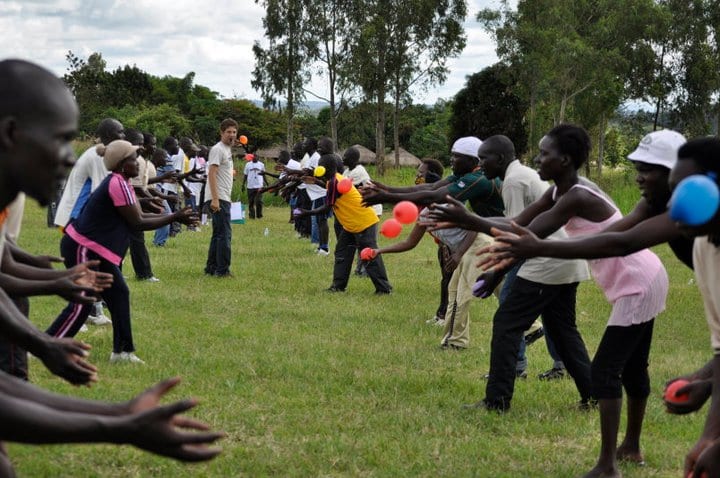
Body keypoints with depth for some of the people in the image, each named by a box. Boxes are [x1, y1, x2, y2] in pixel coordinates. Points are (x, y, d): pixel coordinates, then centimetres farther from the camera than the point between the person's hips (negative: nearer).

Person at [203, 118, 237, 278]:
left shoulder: (227, 150, 19)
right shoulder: (218, 149, -11)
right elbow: (211, 174, -19)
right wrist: (215, 199, -26)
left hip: (224, 198, 10)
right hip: (218, 199, -10)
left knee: (218, 234, 13)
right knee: (224, 234, -11)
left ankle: (211, 268, 17)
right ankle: (222, 270, -9)